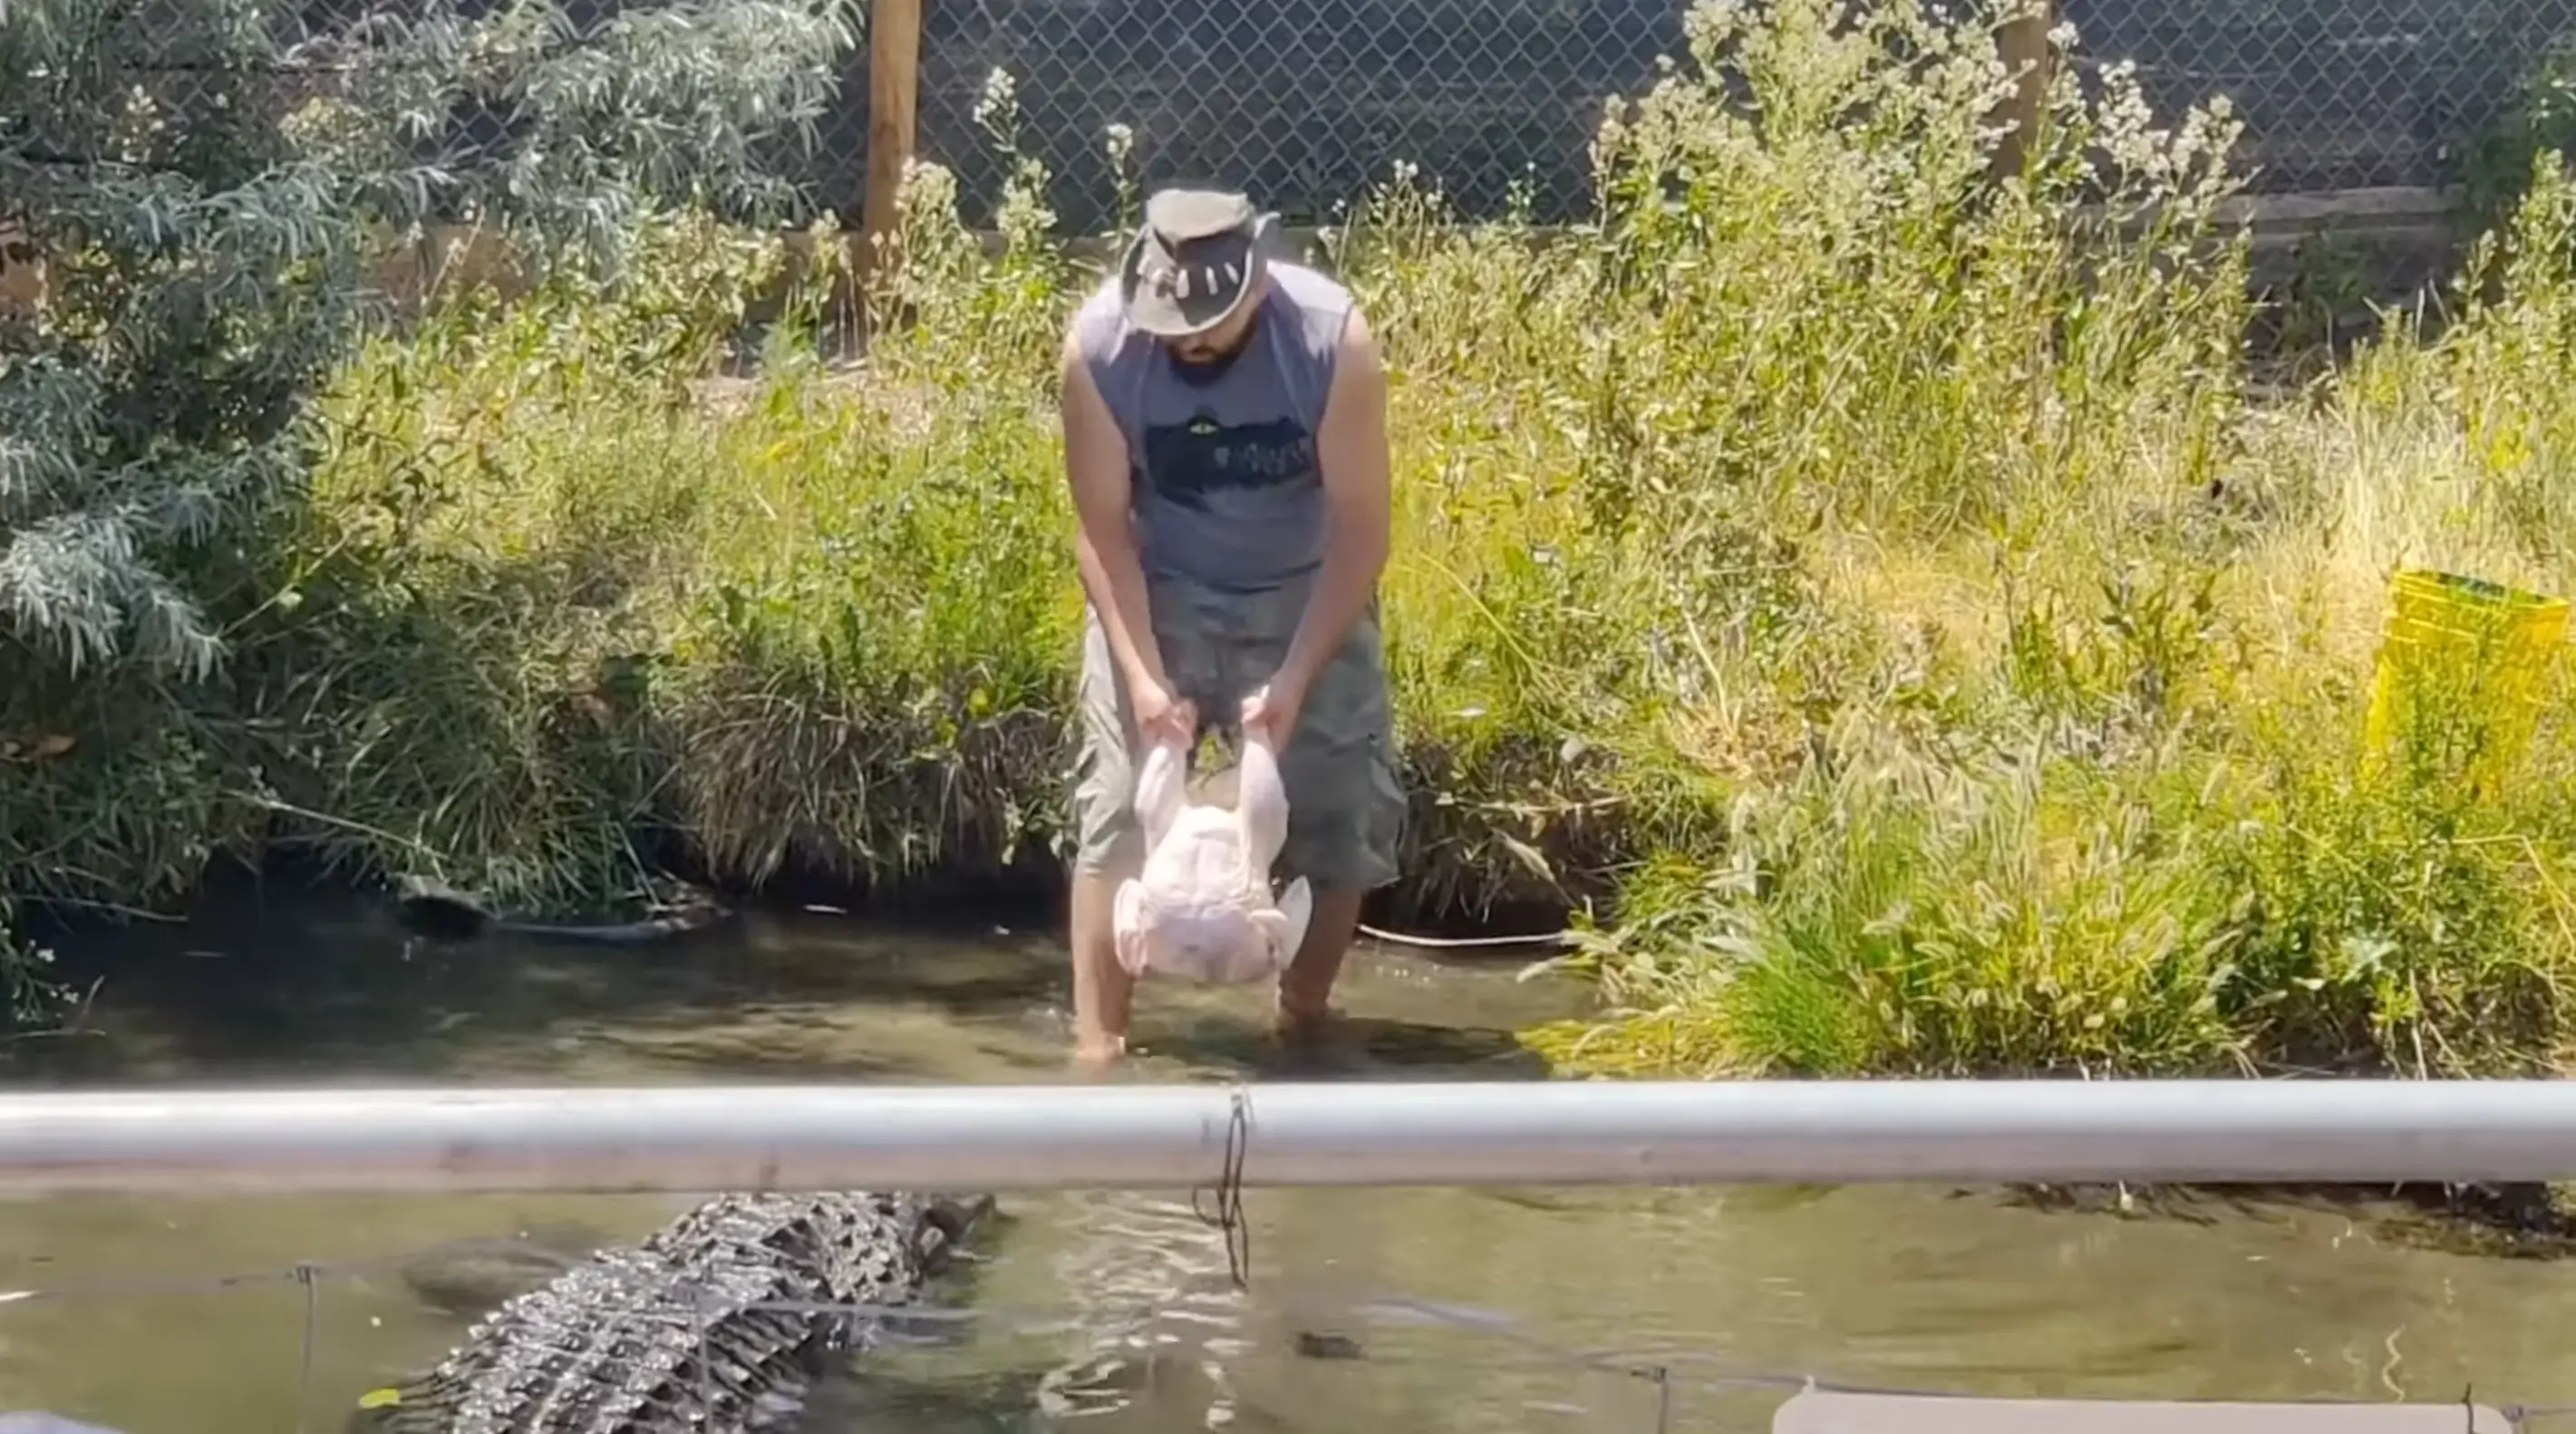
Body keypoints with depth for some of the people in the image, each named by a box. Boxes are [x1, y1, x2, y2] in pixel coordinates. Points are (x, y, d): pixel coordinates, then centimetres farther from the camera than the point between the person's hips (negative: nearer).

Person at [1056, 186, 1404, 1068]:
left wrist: (1294, 680, -27)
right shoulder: (1098, 343, -26)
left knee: (1339, 813, -1)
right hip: (1159, 593, 0)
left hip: (1304, 594, 0)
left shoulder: (1331, 338, -28)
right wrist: (1143, 674, -25)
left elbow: (1359, 526, -22)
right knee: (1119, 806, -7)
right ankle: (1096, 1040, -4)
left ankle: (1302, 1018, 17)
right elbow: (1102, 528, -17)